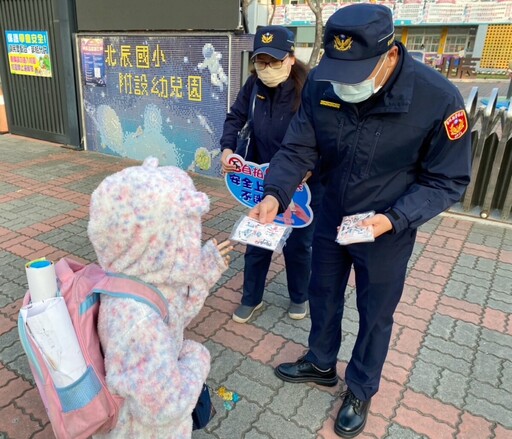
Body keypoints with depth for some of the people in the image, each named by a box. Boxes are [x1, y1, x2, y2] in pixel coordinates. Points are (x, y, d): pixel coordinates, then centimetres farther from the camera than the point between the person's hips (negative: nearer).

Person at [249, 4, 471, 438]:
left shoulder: (438, 98, -26)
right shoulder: (321, 84, -17)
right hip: (331, 217, 4)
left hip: (387, 230, -3)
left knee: (375, 313, 15)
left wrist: (392, 219, -29)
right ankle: (321, 364, 50)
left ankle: (361, 390, 43)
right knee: (322, 296, 21)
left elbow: (448, 180, -16)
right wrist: (275, 195, -30)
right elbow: (297, 149, -12)